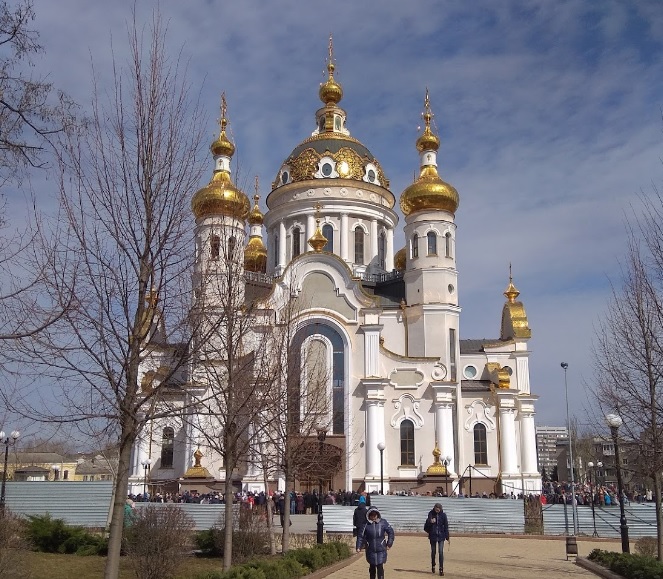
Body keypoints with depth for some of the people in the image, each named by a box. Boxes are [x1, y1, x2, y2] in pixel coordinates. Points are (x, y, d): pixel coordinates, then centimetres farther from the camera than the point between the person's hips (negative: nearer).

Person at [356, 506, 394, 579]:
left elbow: (390, 532, 4)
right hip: (370, 550, 1)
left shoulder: (383, 522, -6)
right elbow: (360, 535, 0)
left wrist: (389, 544, 3)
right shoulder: (366, 524, -6)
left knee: (380, 567, -6)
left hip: (381, 550, -1)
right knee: (372, 567, 14)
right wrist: (359, 547, -6)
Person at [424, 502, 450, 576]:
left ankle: (441, 569, -4)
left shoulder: (443, 515, -3)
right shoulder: (431, 514, -4)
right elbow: (426, 527, -7)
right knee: (433, 552, 12)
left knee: (441, 552, -9)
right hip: (433, 536, 1)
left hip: (441, 536, -1)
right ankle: (433, 565, 35)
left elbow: (446, 526, 2)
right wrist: (430, 522, -30)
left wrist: (447, 538, 1)